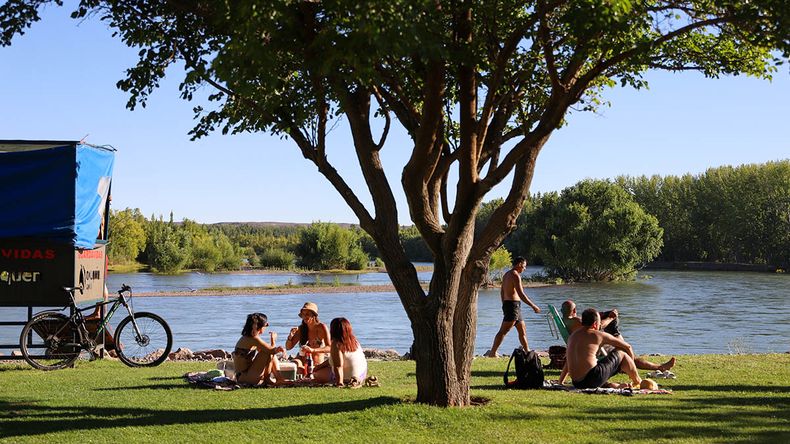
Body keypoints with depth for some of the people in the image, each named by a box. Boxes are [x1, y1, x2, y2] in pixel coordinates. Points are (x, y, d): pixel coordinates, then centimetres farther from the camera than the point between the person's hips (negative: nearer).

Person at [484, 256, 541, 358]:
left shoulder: (506, 275, 16)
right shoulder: (515, 275, -14)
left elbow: (502, 292, 21)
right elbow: (521, 294, -20)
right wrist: (533, 306, -16)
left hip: (507, 304, 10)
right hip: (513, 304, -10)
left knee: (522, 329, 15)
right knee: (503, 331, -10)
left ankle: (527, 351, 20)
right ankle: (492, 352, -10)